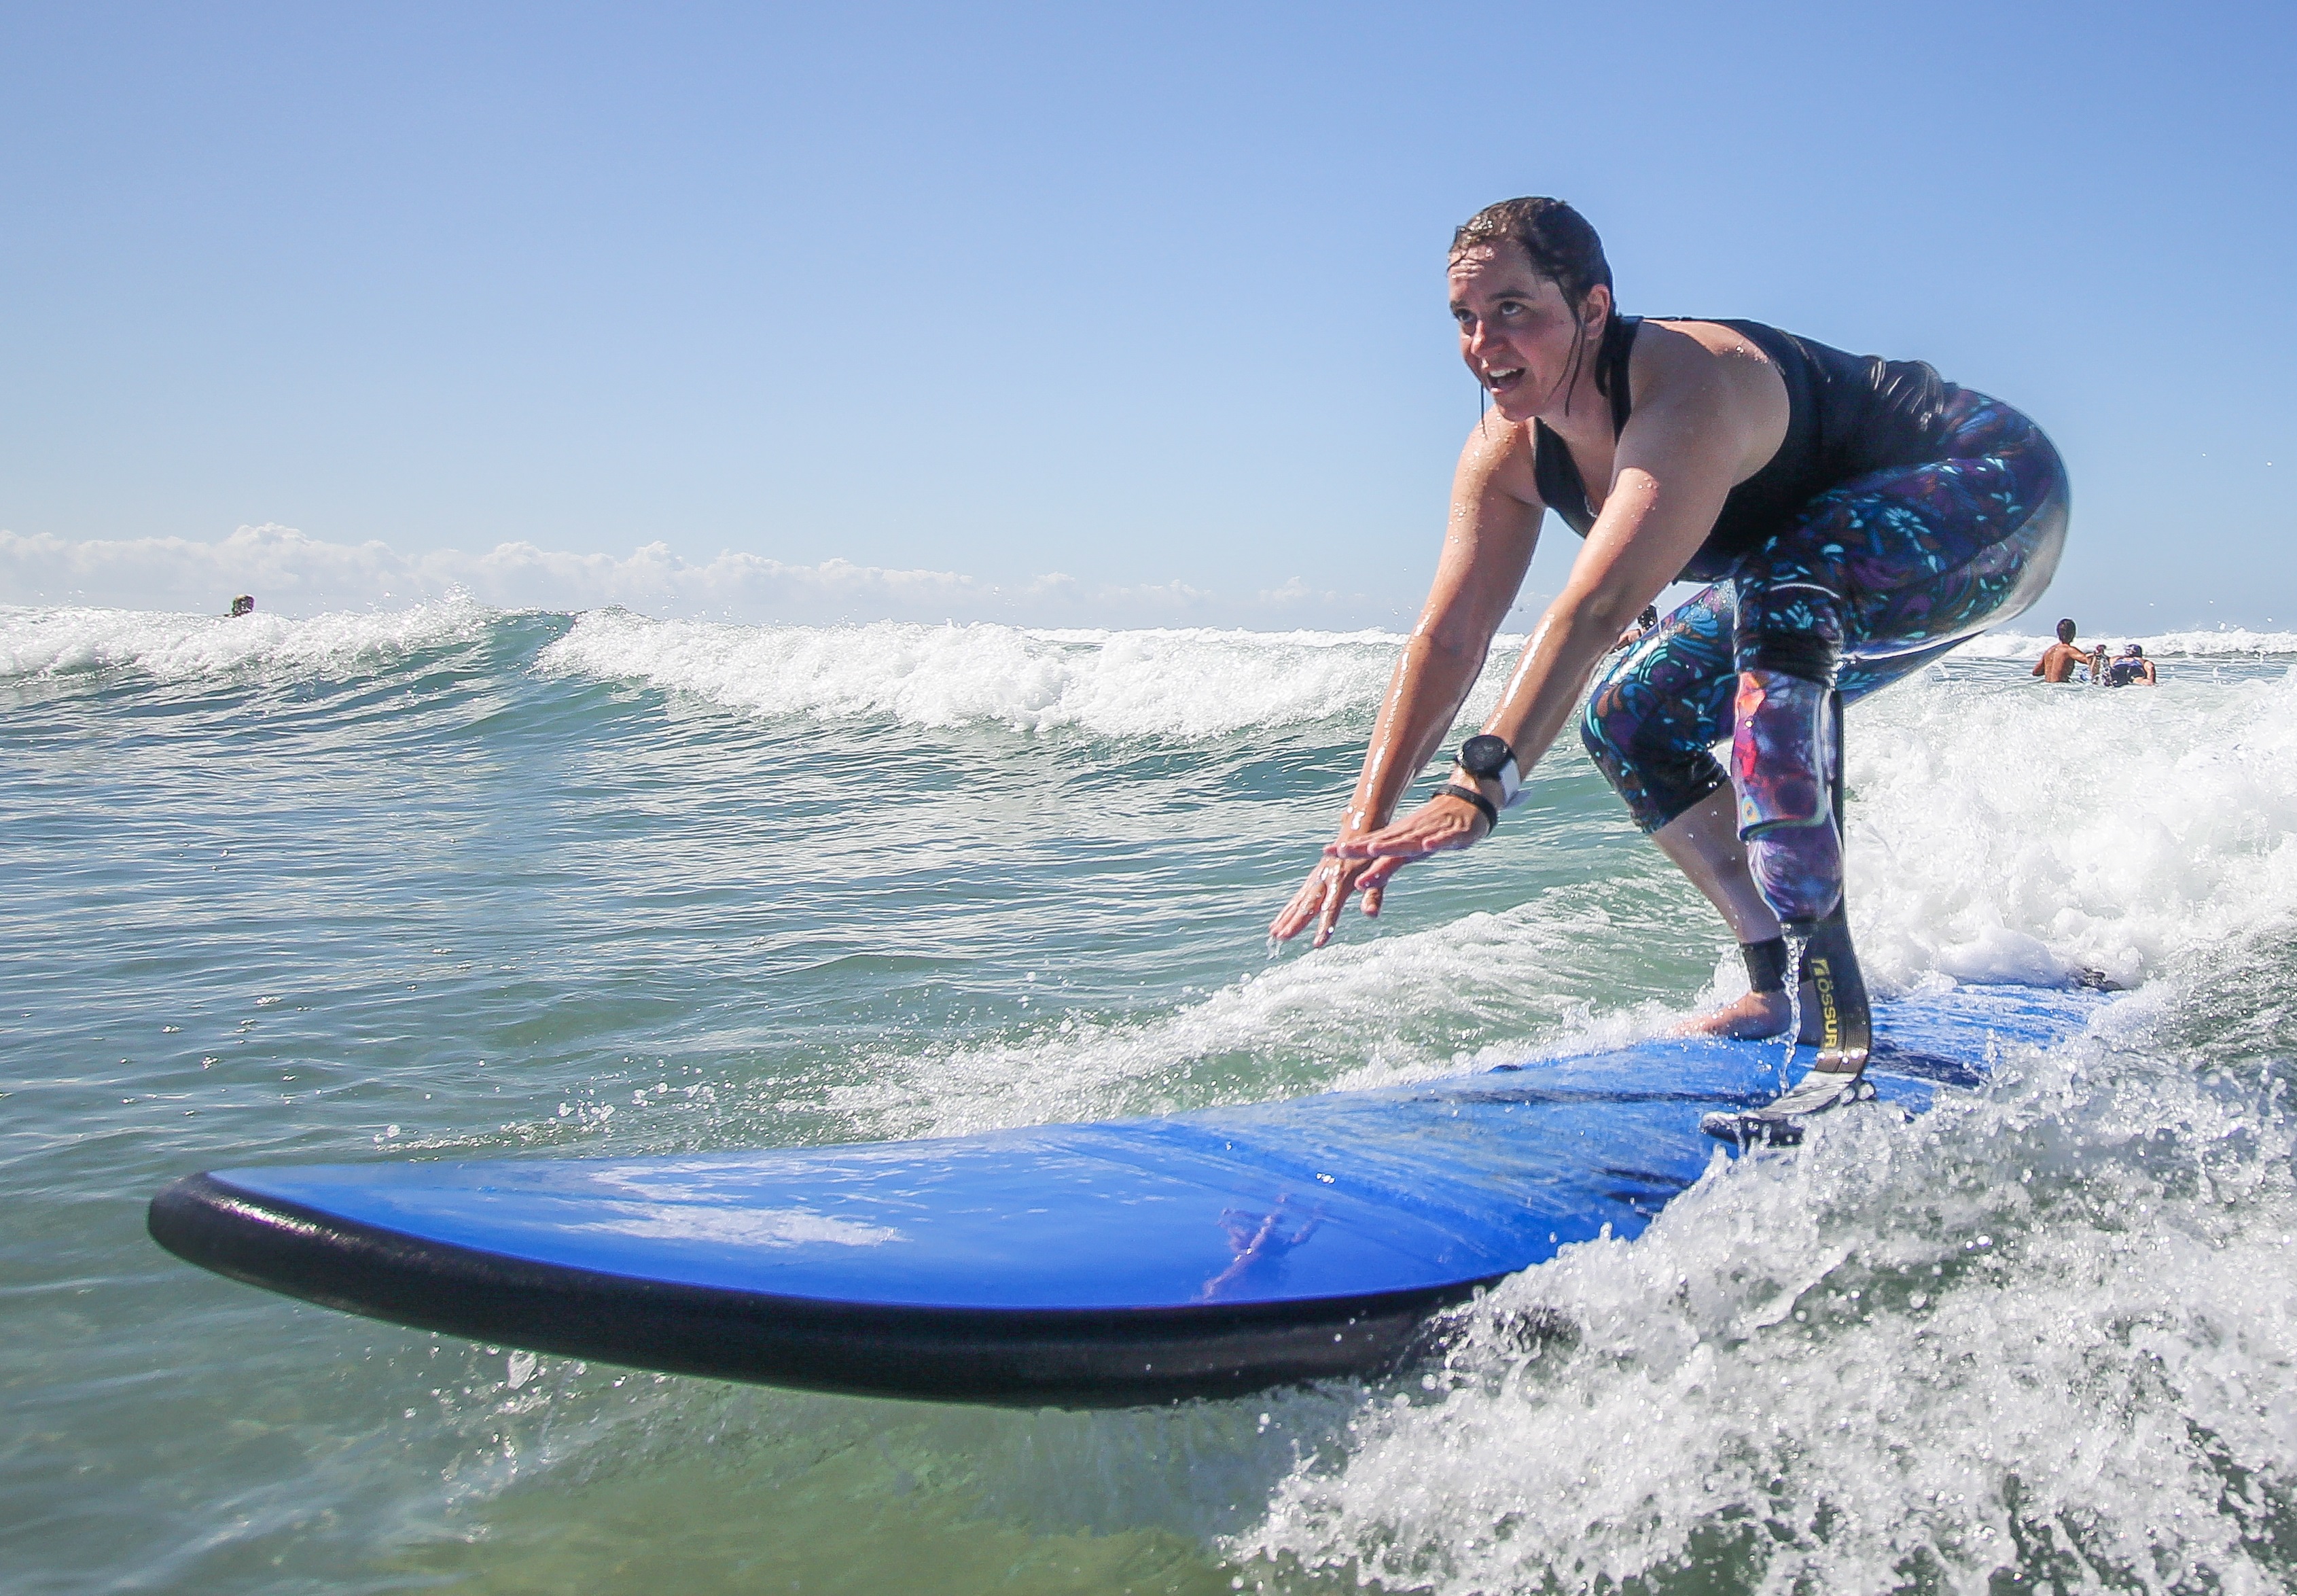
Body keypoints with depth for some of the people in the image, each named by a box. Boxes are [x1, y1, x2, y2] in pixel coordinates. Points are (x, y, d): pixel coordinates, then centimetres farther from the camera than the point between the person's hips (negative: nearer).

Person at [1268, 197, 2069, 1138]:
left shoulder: (1686, 391, -36)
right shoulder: (1506, 454, -9)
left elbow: (1594, 610, -49)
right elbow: (1446, 639, -14)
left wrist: (1479, 790, -58)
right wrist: (1364, 823, -24)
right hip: (1822, 568, 9)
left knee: (1777, 599, -39)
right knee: (1629, 717, 3)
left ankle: (1843, 1038, -42)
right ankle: (1774, 992, 16)